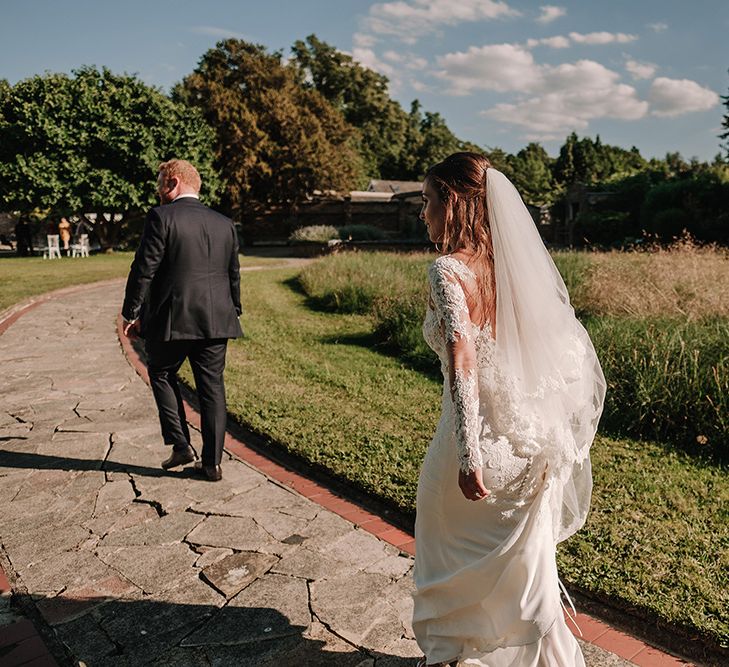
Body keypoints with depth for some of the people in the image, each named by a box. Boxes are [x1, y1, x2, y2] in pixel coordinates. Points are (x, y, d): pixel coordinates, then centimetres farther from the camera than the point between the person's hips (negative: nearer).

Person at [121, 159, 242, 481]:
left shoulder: (161, 217, -7)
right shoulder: (225, 224, 9)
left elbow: (144, 270, -10)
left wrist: (131, 313, -1)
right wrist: (233, 312, 24)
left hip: (171, 319, -4)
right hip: (215, 322, 4)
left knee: (162, 375, 19)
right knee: (212, 388, 9)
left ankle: (180, 445, 15)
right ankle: (212, 463, 14)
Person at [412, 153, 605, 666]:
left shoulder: (449, 270, -16)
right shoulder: (514, 264, 4)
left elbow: (462, 365, -25)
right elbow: (564, 349, 8)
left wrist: (468, 456, -25)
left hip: (483, 435, -6)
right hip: (531, 442, 6)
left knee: (449, 554, 20)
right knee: (525, 559, 22)